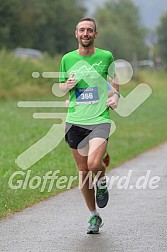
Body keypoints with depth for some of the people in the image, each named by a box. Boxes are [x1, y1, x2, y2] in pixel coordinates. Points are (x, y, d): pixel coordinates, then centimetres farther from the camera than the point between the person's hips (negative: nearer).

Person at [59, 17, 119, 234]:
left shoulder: (105, 56, 1)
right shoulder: (68, 59, 5)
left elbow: (114, 78, 21)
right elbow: (61, 87, 16)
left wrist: (115, 96, 5)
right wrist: (67, 86, -6)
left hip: (99, 120, -2)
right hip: (75, 121, 2)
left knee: (94, 164, -24)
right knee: (83, 171, 6)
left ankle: (102, 183, 13)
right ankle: (94, 217, 23)